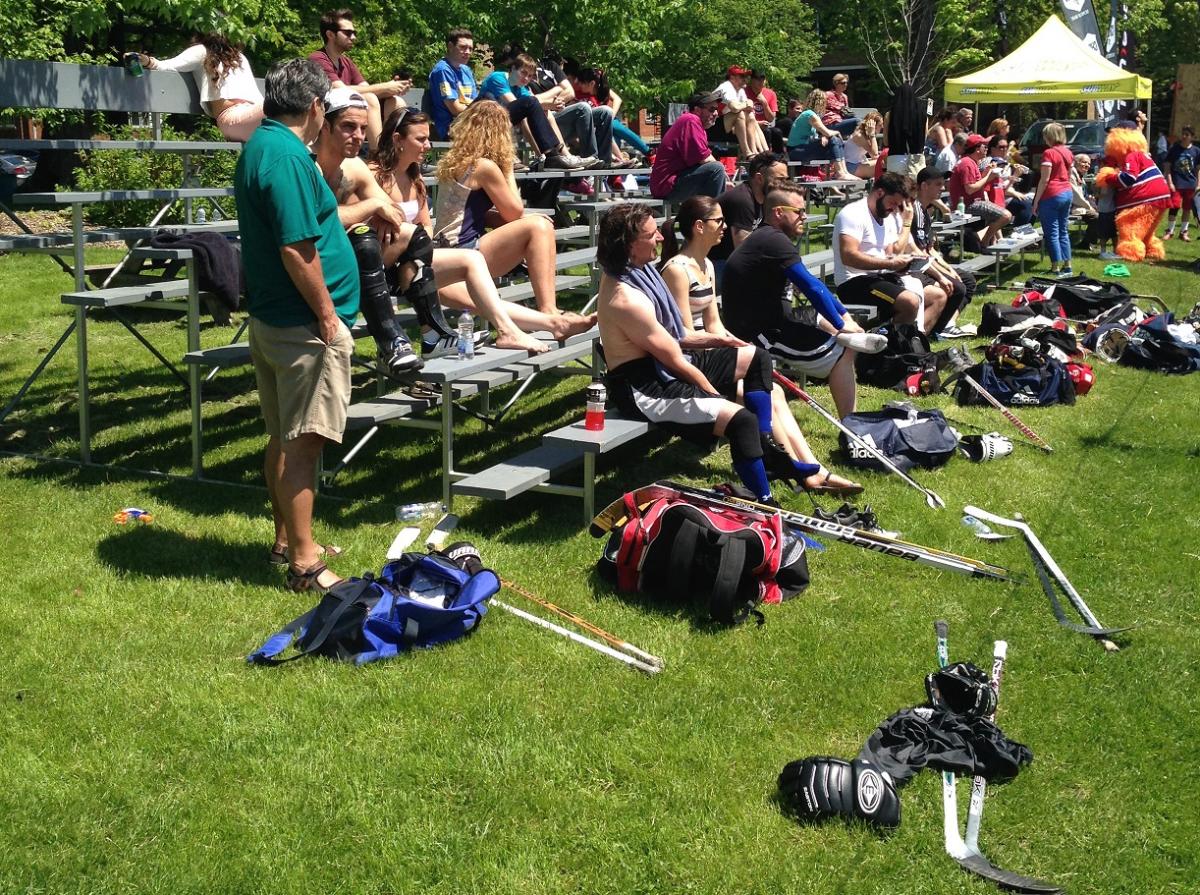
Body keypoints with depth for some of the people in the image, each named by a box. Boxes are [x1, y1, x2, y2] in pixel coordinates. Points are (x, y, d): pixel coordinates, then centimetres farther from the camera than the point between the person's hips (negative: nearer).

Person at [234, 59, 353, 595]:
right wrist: (327, 314, -16)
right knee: (302, 444, -6)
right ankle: (304, 564, 0)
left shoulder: (259, 146, 13)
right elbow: (297, 249, -23)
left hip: (270, 318, 10)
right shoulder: (288, 155, -18)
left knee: (285, 439, 17)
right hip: (302, 324, -10)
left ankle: (288, 540, 28)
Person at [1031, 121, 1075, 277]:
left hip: (1051, 195, -8)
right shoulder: (1067, 152, 10)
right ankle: (1067, 266, 15)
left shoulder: (1049, 153, -12)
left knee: (1052, 232, -3)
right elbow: (1069, 176, 18)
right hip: (1067, 193, 8)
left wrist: (1036, 201, -11)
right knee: (1063, 231, 13)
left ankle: (1056, 268, -4)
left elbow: (1045, 180, -15)